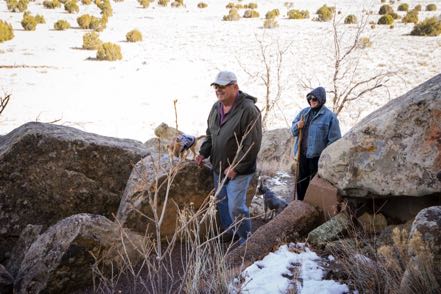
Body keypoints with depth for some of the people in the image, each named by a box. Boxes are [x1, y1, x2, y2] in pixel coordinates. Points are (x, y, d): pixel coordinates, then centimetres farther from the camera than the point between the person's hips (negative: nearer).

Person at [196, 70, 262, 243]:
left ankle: (246, 241, 17)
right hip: (218, 168, 8)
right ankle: (226, 236, 39)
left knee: (236, 207, -5)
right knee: (222, 204, 19)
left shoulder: (248, 110, -20)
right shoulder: (216, 107, 6)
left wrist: (236, 167, -21)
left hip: (238, 171, -8)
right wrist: (203, 152, 4)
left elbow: (252, 144, -22)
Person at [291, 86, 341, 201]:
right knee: (301, 182, 16)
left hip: (318, 157, -5)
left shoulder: (329, 116, -9)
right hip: (302, 155, 6)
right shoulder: (304, 112, 8)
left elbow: (334, 139, -12)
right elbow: (293, 131, 12)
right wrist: (297, 126, -12)